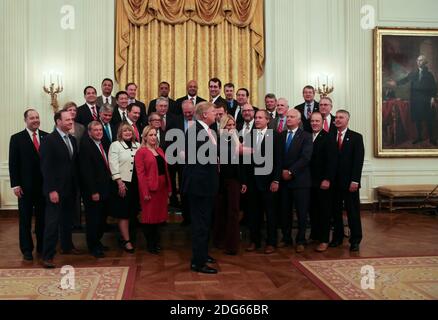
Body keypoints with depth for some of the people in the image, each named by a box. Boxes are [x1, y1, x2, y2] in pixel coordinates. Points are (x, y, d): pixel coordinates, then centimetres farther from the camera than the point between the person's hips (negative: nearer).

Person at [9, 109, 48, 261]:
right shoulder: (17, 138, -2)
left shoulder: (47, 137, 3)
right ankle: (27, 249, 20)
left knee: (42, 217, 11)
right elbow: (13, 163, -4)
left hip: (44, 185, 2)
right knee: (25, 219, 8)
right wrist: (15, 185, -9)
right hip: (25, 186, -2)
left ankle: (42, 246, 23)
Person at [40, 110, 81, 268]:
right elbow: (46, 167, -14)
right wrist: (51, 190, -18)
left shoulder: (72, 140, 12)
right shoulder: (49, 140, -10)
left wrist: (76, 186, 8)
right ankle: (48, 256, 3)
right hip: (56, 189, -7)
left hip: (70, 188, 7)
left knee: (67, 220, 18)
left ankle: (67, 246, 34)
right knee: (52, 223, -4)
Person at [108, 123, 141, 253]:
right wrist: (119, 182, -14)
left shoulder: (137, 145, 10)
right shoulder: (115, 145, -2)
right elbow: (113, 164, -8)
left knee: (133, 211, 10)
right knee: (123, 213, 0)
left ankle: (129, 234, 26)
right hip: (122, 182, -4)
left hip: (136, 182, 4)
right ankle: (126, 240, 6)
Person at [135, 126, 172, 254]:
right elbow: (140, 173, -13)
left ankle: (156, 241, 28)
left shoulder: (160, 150, 13)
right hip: (150, 188, -6)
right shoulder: (141, 152, -7)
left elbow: (165, 169, 12)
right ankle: (150, 244, 16)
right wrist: (145, 192, -18)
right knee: (149, 215, 4)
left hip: (162, 186, 7)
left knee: (159, 214, 14)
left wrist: (169, 187, 7)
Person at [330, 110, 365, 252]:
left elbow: (358, 160, -6)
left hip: (349, 182, -3)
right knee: (336, 211, 8)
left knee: (353, 212, 2)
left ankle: (355, 240, 12)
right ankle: (337, 237, 20)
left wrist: (355, 180, -13)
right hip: (334, 181, 3)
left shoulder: (356, 137, 0)